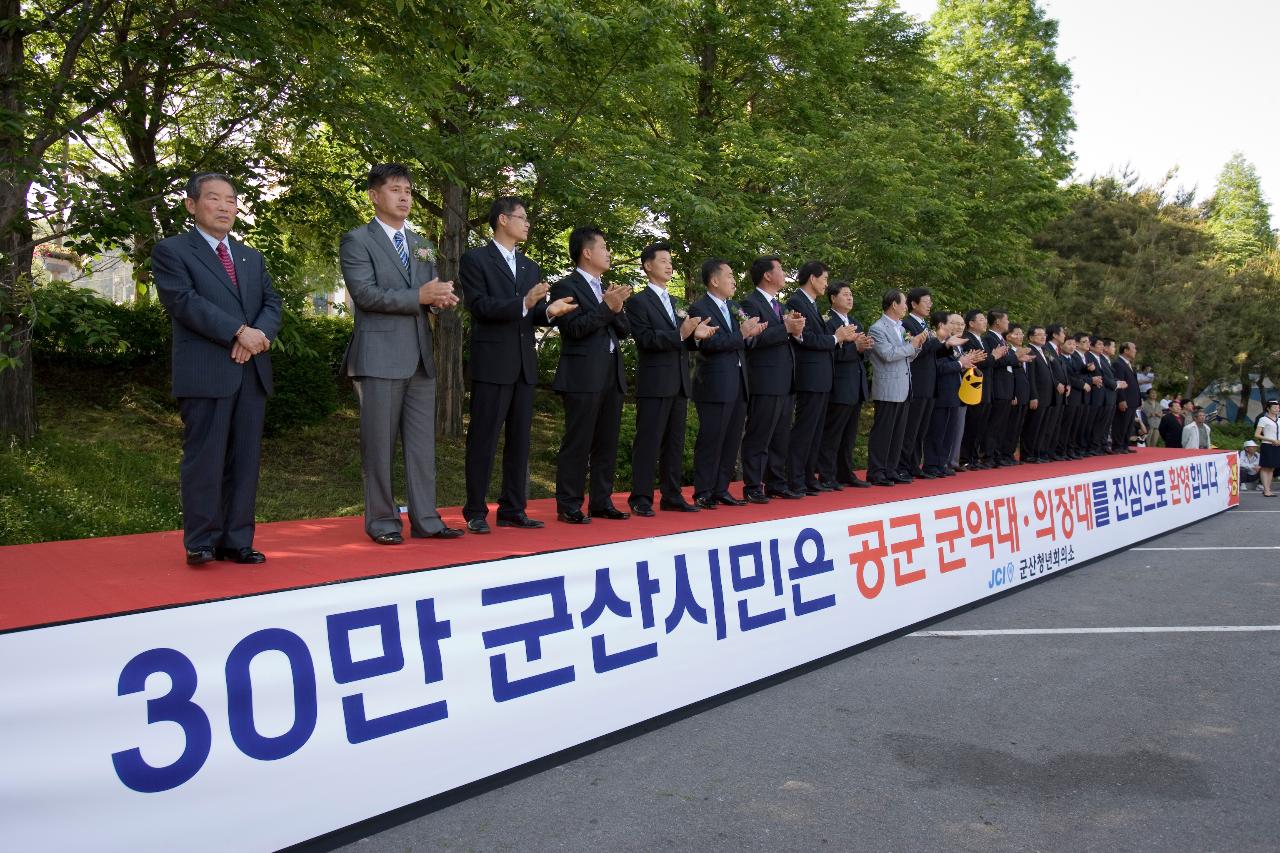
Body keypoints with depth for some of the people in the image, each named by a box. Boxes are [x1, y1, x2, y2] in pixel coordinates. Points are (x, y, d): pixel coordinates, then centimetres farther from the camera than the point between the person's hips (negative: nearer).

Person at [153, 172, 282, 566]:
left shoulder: (252, 257, 23)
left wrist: (260, 334, -10)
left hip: (252, 372, 6)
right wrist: (240, 332, -17)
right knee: (204, 459, -4)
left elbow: (272, 303, 12)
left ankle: (237, 541, 10)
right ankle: (201, 542, 5)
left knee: (245, 460, 5)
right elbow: (185, 301, -10)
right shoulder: (171, 251, 4)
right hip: (204, 372, -5)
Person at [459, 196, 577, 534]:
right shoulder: (475, 259, -1)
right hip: (492, 363, -7)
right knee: (484, 439, -3)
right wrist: (523, 303, -24)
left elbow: (533, 315, 15)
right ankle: (476, 512, 4)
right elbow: (479, 305, -13)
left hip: (524, 365, 7)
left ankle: (513, 509, 15)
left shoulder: (531, 267, 19)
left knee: (520, 439, 8)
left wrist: (549, 310, -8)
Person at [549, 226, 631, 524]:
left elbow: (624, 331, 14)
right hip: (583, 377, -8)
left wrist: (618, 309, -4)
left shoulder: (607, 289, 20)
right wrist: (607, 306, -17)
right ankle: (568, 506, 2)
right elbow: (574, 328, -14)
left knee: (607, 443, 10)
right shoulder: (566, 287, -4)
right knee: (577, 443, -4)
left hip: (612, 376, 8)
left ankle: (601, 502, 18)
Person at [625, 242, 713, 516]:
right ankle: (641, 499, 0)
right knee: (648, 442, -5)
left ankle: (672, 496, 16)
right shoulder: (638, 302, -3)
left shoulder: (676, 303, 20)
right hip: (654, 383, -7)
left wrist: (695, 335, -2)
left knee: (675, 442, 9)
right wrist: (680, 334, -24)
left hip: (679, 383, 7)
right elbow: (645, 339, -14)